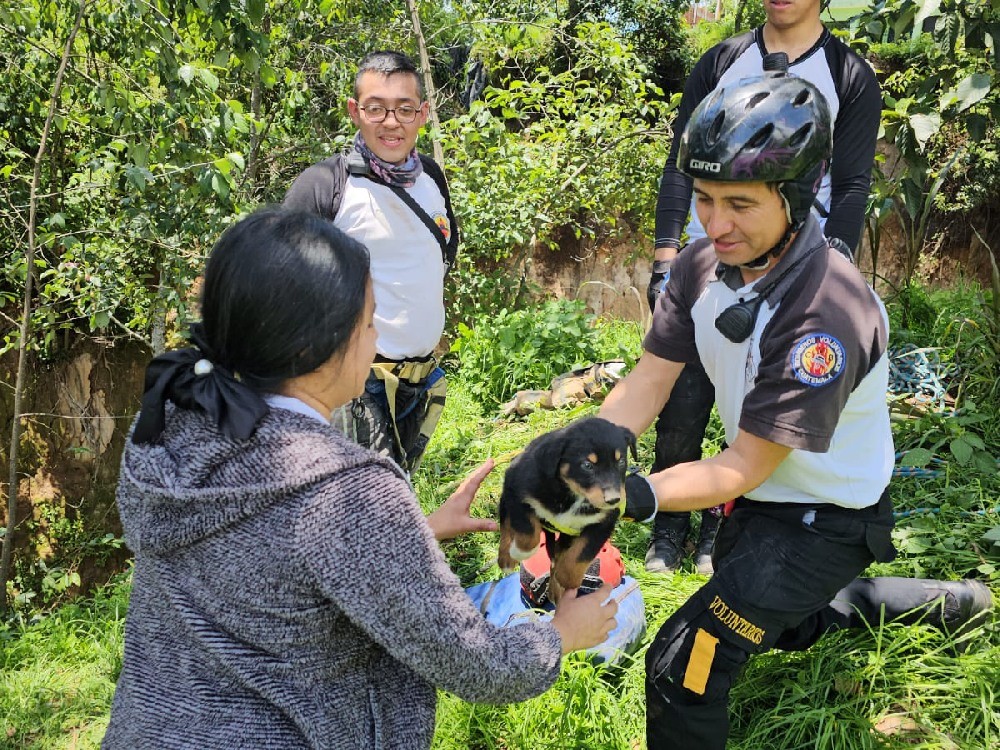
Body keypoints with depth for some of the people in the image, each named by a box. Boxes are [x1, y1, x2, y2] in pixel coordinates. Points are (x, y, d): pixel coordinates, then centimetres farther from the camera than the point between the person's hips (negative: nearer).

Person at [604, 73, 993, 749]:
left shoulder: (827, 313, -36)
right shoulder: (703, 265, -13)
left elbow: (744, 466, -32)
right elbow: (647, 383, -14)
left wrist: (638, 495, -45)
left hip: (825, 519, -8)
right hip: (760, 496, 8)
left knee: (682, 671, -18)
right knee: (780, 624, 33)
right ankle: (948, 602, 47)